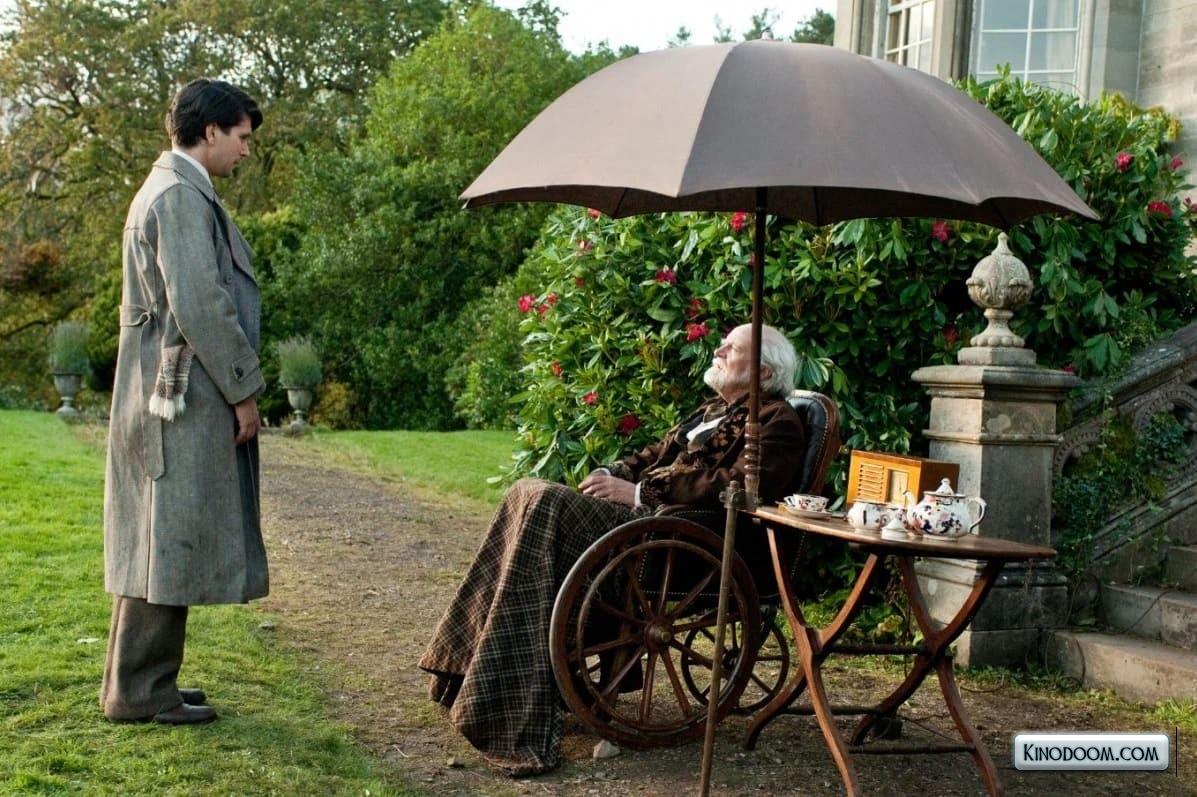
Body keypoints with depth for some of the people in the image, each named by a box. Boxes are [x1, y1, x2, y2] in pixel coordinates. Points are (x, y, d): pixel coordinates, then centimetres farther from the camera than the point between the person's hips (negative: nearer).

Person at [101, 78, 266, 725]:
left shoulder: (173, 189, 20)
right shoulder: (180, 195, -13)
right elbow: (200, 304, -19)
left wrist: (236, 386, 20)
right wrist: (243, 389, -13)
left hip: (167, 399, 11)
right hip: (185, 402, -11)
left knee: (158, 546, 13)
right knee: (169, 544, -5)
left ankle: (140, 683, 21)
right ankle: (140, 692, 2)